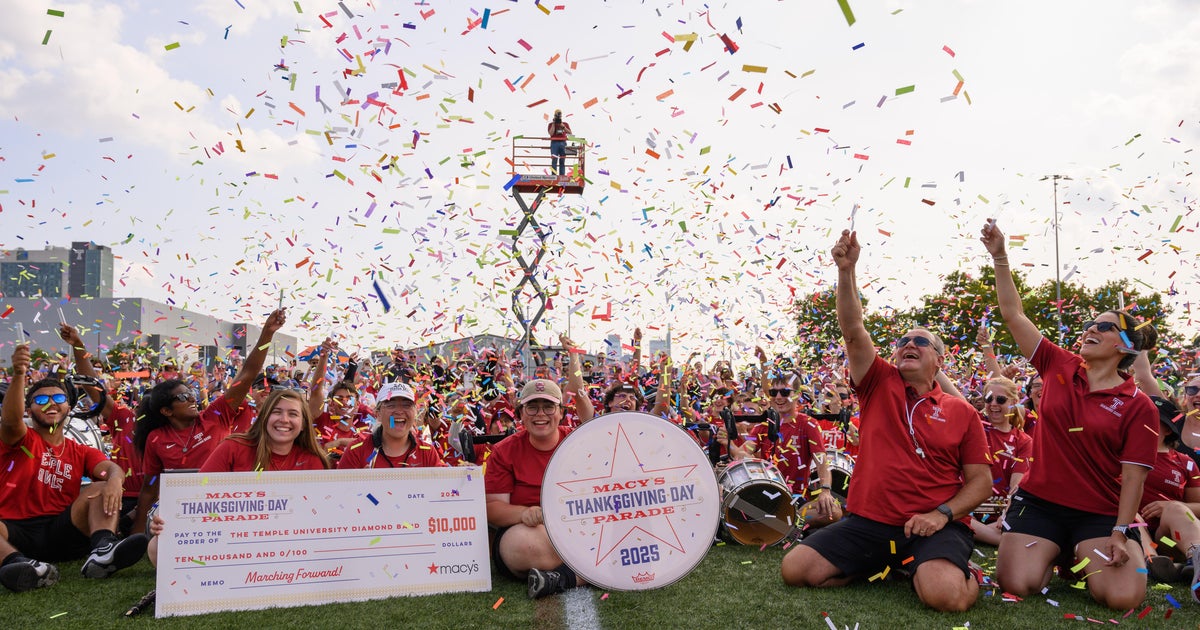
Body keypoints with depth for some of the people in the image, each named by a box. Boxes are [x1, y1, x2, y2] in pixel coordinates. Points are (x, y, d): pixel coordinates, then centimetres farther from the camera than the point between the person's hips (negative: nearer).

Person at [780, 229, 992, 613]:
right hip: (867, 522, 3)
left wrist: (943, 513, -13)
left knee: (945, 595, -33)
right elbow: (853, 330, -8)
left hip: (933, 527, -2)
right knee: (794, 570, -10)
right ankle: (881, 564, 12)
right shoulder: (879, 385, 6)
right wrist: (846, 270, -19)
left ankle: (961, 568, 6)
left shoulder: (962, 413, 5)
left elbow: (981, 480, 5)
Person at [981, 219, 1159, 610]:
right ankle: (1054, 555, 19)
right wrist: (999, 257, -10)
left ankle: (1081, 558, 14)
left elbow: (1133, 477, -7)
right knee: (1015, 584, -16)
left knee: (1123, 597, -21)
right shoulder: (1059, 367, 1)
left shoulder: (1139, 408, -4)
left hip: (1101, 514, -1)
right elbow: (1013, 314, -3)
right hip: (1038, 503, 1)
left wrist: (1121, 534, -15)